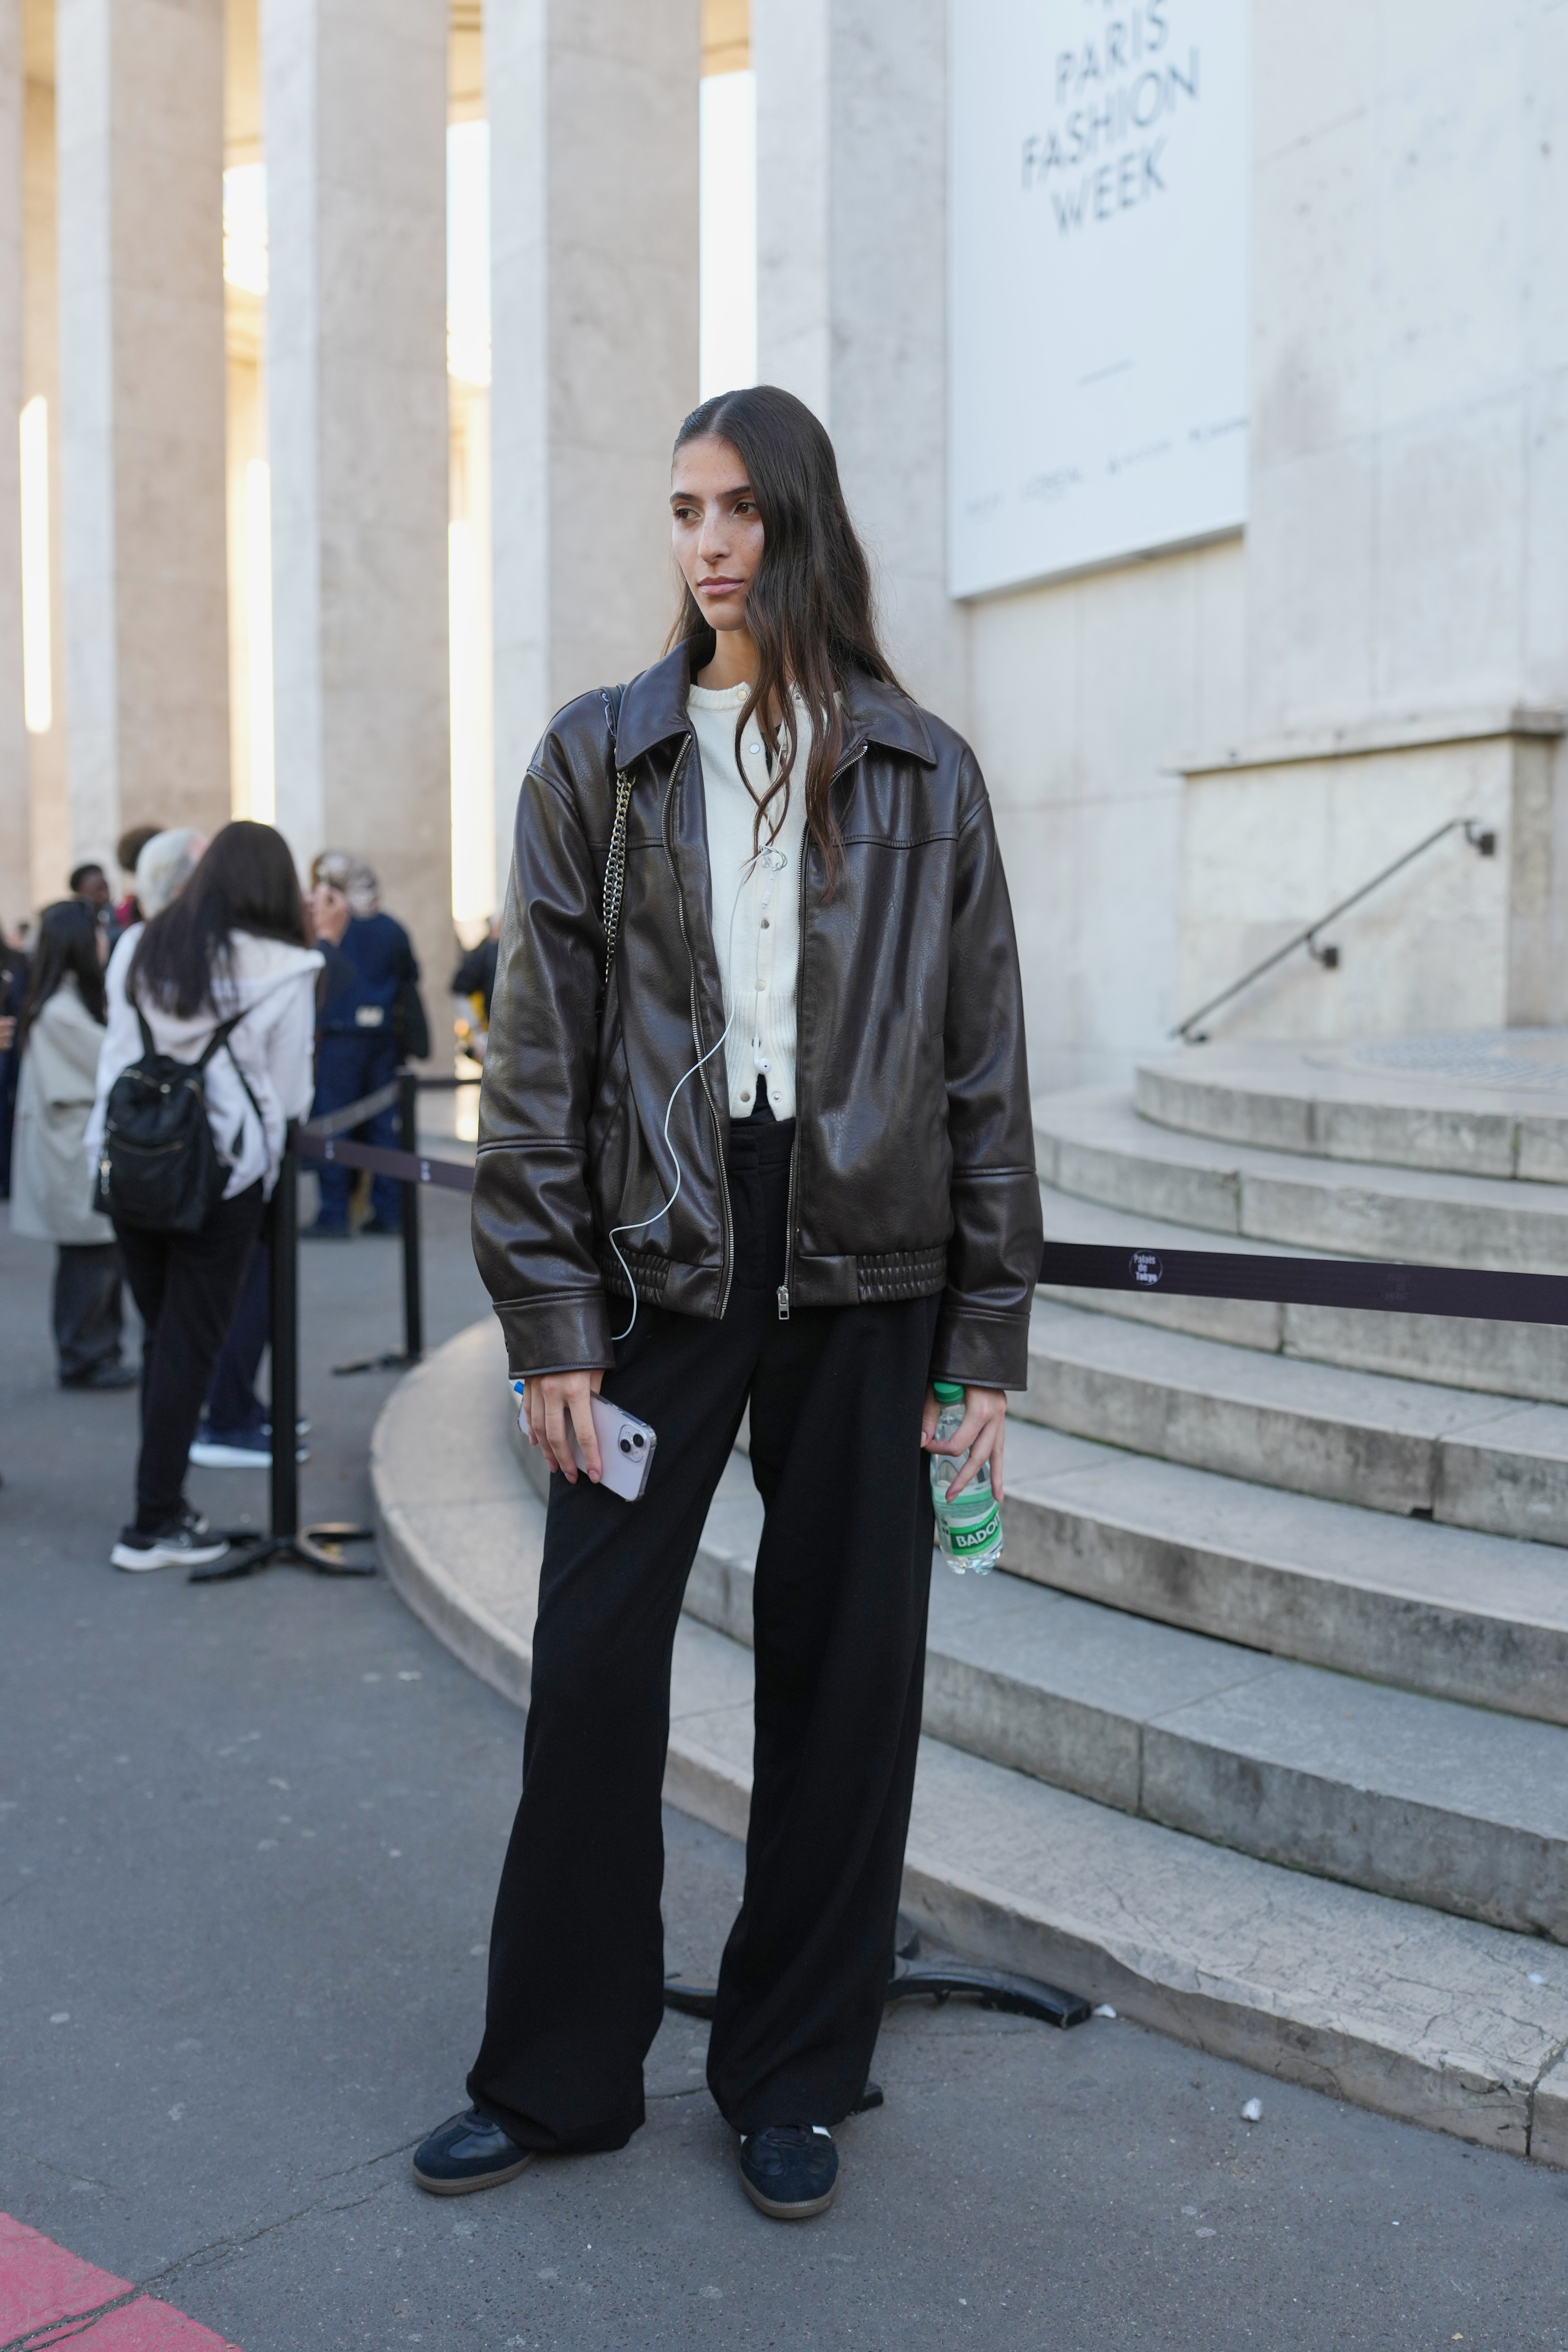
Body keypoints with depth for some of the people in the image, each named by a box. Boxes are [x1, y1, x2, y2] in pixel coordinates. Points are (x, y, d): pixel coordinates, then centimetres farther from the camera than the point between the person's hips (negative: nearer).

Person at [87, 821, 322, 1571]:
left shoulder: (138, 948, 7)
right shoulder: (283, 969, -7)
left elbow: (115, 1058, 9)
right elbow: (291, 1093, -1)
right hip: (222, 1175, -4)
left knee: (160, 1336, 15)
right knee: (190, 1347, 3)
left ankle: (164, 1506, 20)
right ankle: (153, 1525, 7)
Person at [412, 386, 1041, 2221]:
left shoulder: (925, 778, 7)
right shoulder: (598, 760, 6)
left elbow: (986, 1068, 6)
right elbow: (538, 1054, 2)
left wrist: (986, 1337, 1)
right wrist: (549, 1323, -5)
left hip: (867, 1269, 1)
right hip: (658, 1254, 0)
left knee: (845, 1672, 6)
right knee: (593, 1661, 2)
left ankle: (793, 2081, 24)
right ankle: (558, 2073, 22)